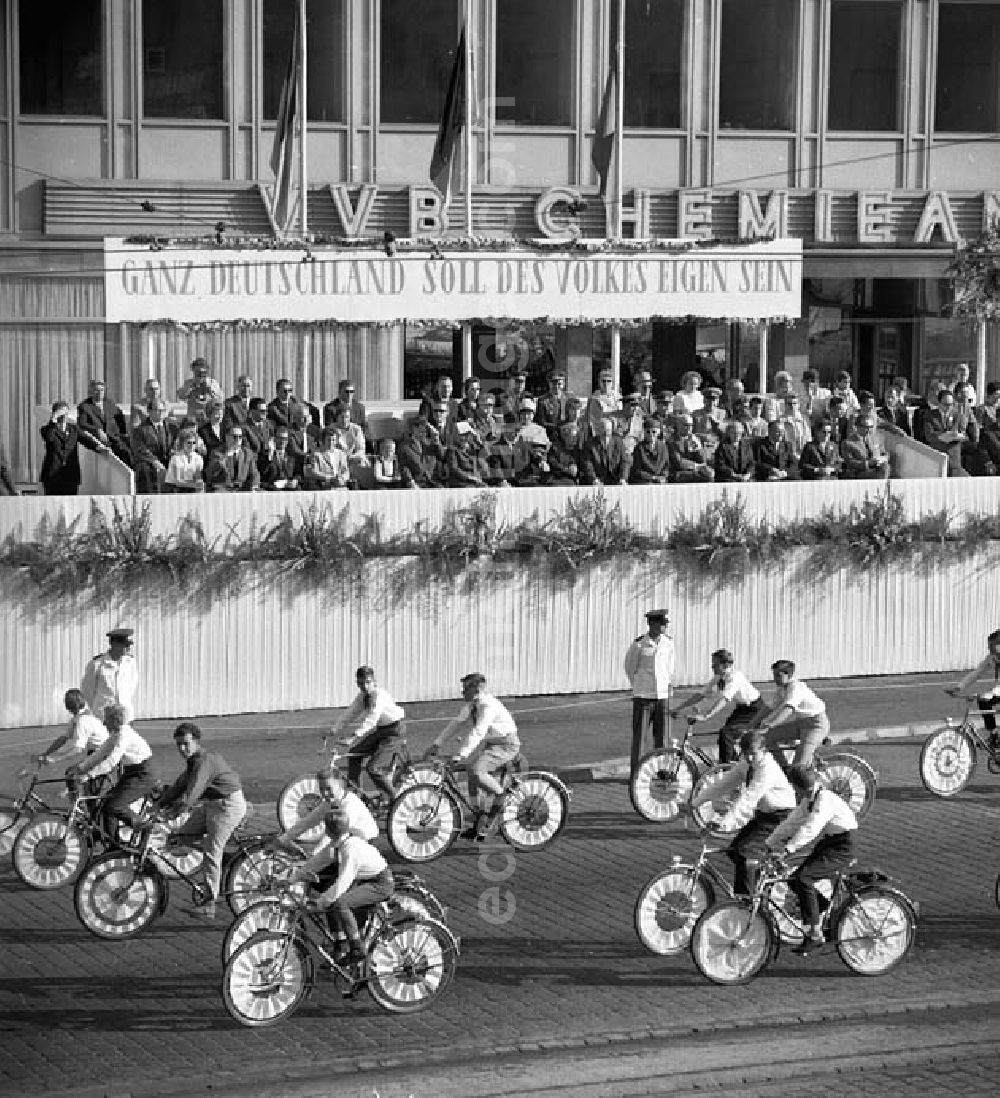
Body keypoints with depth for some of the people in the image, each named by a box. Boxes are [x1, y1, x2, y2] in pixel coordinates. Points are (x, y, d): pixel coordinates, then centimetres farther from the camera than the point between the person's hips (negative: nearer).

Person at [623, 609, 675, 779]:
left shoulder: (668, 641, 3)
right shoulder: (638, 644, -10)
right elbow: (629, 665, 5)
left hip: (662, 695, 4)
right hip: (642, 696, -4)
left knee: (661, 735, 6)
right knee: (638, 735, -1)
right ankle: (635, 773, 3)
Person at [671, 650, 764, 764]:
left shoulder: (735, 677, -27)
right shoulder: (717, 679, -2)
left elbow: (723, 700, -39)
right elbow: (700, 695, 0)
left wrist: (704, 716, -50)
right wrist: (679, 709, -8)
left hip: (754, 709, -9)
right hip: (741, 709, 9)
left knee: (726, 733, -22)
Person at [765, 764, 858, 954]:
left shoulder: (826, 800, -23)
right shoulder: (808, 800, 6)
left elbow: (810, 828, -35)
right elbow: (792, 822, 7)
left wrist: (788, 848, -41)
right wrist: (768, 843, 1)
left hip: (841, 848, -9)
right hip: (826, 843, 9)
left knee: (803, 878, -23)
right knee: (794, 881, 0)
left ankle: (815, 934, -17)